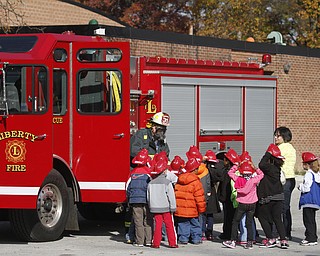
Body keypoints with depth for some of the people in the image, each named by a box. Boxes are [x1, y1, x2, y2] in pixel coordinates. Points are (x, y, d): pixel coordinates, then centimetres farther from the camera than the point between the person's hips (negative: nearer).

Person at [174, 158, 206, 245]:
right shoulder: (195, 182, -12)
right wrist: (201, 208, -1)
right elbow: (199, 197, -11)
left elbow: (176, 194, 13)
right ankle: (196, 238, 11)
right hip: (192, 209, -4)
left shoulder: (179, 180, 5)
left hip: (180, 209, 4)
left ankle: (183, 238, 9)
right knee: (195, 224, 9)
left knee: (183, 224, 10)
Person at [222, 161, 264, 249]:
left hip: (242, 205, -1)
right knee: (249, 223, 7)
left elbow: (230, 172, 7)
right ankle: (250, 242, 5)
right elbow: (261, 174, 6)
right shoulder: (254, 180, -9)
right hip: (252, 204, 1)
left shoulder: (238, 179, -8)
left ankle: (233, 241, 3)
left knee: (235, 222, 8)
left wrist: (236, 165, 10)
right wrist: (255, 168, 5)